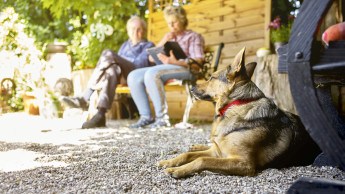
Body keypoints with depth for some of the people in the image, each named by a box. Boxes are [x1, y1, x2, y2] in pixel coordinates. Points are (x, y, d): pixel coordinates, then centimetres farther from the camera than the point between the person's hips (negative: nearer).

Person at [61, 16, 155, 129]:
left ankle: (85, 98, -34)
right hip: (122, 76, 4)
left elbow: (143, 62, 1)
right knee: (112, 69, -33)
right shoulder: (125, 45, 35)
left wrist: (126, 74, -17)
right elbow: (117, 63, 22)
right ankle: (100, 115, -47)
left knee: (108, 54, -26)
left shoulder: (148, 45, 20)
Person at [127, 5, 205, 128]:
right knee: (133, 76, -18)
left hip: (184, 69, -6)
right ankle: (146, 117, -19)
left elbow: (198, 61, -4)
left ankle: (162, 117, -33)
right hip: (164, 67, 7)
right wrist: (162, 42, 5)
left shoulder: (193, 36, 14)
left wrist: (176, 62, -21)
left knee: (151, 73, -35)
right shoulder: (169, 38, 31)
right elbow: (151, 58, 22)